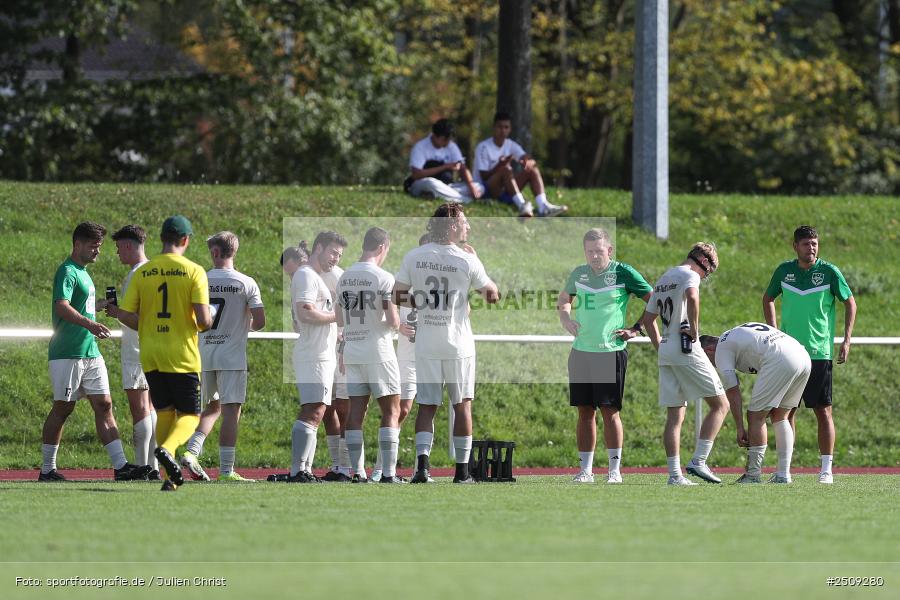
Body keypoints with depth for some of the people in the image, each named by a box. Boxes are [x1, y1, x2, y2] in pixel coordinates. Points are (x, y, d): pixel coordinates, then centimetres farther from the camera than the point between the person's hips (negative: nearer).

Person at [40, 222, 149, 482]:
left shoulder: (83, 273, 20)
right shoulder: (67, 272, -11)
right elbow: (62, 306, -28)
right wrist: (89, 323, -41)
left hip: (90, 352, 9)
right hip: (67, 353, -9)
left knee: (104, 405, 1)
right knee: (62, 408, -3)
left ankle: (120, 466, -4)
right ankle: (47, 469, 5)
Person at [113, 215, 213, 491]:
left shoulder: (142, 273, 3)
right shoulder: (193, 271, -7)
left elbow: (128, 317, 0)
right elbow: (203, 319, -15)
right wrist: (208, 324, 9)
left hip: (151, 355, 3)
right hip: (183, 355, -3)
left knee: (164, 413, 16)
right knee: (190, 415, 6)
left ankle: (171, 477, 11)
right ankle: (167, 449, -24)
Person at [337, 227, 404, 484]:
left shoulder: (344, 278, 8)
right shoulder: (384, 278, -12)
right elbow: (393, 321, -16)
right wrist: (398, 322, 7)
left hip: (352, 352, 6)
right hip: (378, 352, -6)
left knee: (356, 410, 7)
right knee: (391, 410, 1)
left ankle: (357, 472, 5)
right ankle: (388, 473, -6)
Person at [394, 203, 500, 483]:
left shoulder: (414, 257, -1)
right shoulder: (467, 261, -9)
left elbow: (398, 297, 4)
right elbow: (492, 295, 3)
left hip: (425, 345, 2)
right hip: (457, 344, -2)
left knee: (427, 406, 6)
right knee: (462, 405, 8)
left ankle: (422, 461, -12)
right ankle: (462, 469, 9)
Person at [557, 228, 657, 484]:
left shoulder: (623, 273, -4)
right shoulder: (579, 274, 10)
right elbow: (564, 299, 28)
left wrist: (636, 330, -4)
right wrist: (565, 318, 7)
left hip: (611, 351, -5)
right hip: (581, 352, 5)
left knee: (610, 411, -5)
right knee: (585, 412, 5)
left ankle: (615, 470, 1)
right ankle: (585, 470, 10)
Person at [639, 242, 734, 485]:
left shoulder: (663, 279, 22)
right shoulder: (690, 275, -4)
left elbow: (647, 319, 26)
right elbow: (692, 297, -27)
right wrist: (694, 329, -18)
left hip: (665, 350, 8)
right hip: (686, 348, -8)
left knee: (675, 415, 7)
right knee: (720, 404, -1)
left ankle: (675, 474, 1)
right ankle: (698, 461, -12)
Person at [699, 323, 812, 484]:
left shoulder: (722, 349, 10)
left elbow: (733, 392, 6)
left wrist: (740, 428, 9)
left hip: (780, 361, -8)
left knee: (755, 416, 2)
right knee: (779, 417, 19)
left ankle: (753, 475, 3)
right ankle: (783, 475, 16)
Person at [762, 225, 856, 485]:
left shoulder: (829, 272, -4)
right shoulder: (784, 271, 5)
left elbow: (850, 302, 5)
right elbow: (768, 299, 20)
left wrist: (846, 340, -2)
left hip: (820, 353, -3)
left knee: (823, 410, -4)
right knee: (786, 411, 4)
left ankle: (826, 470, -1)